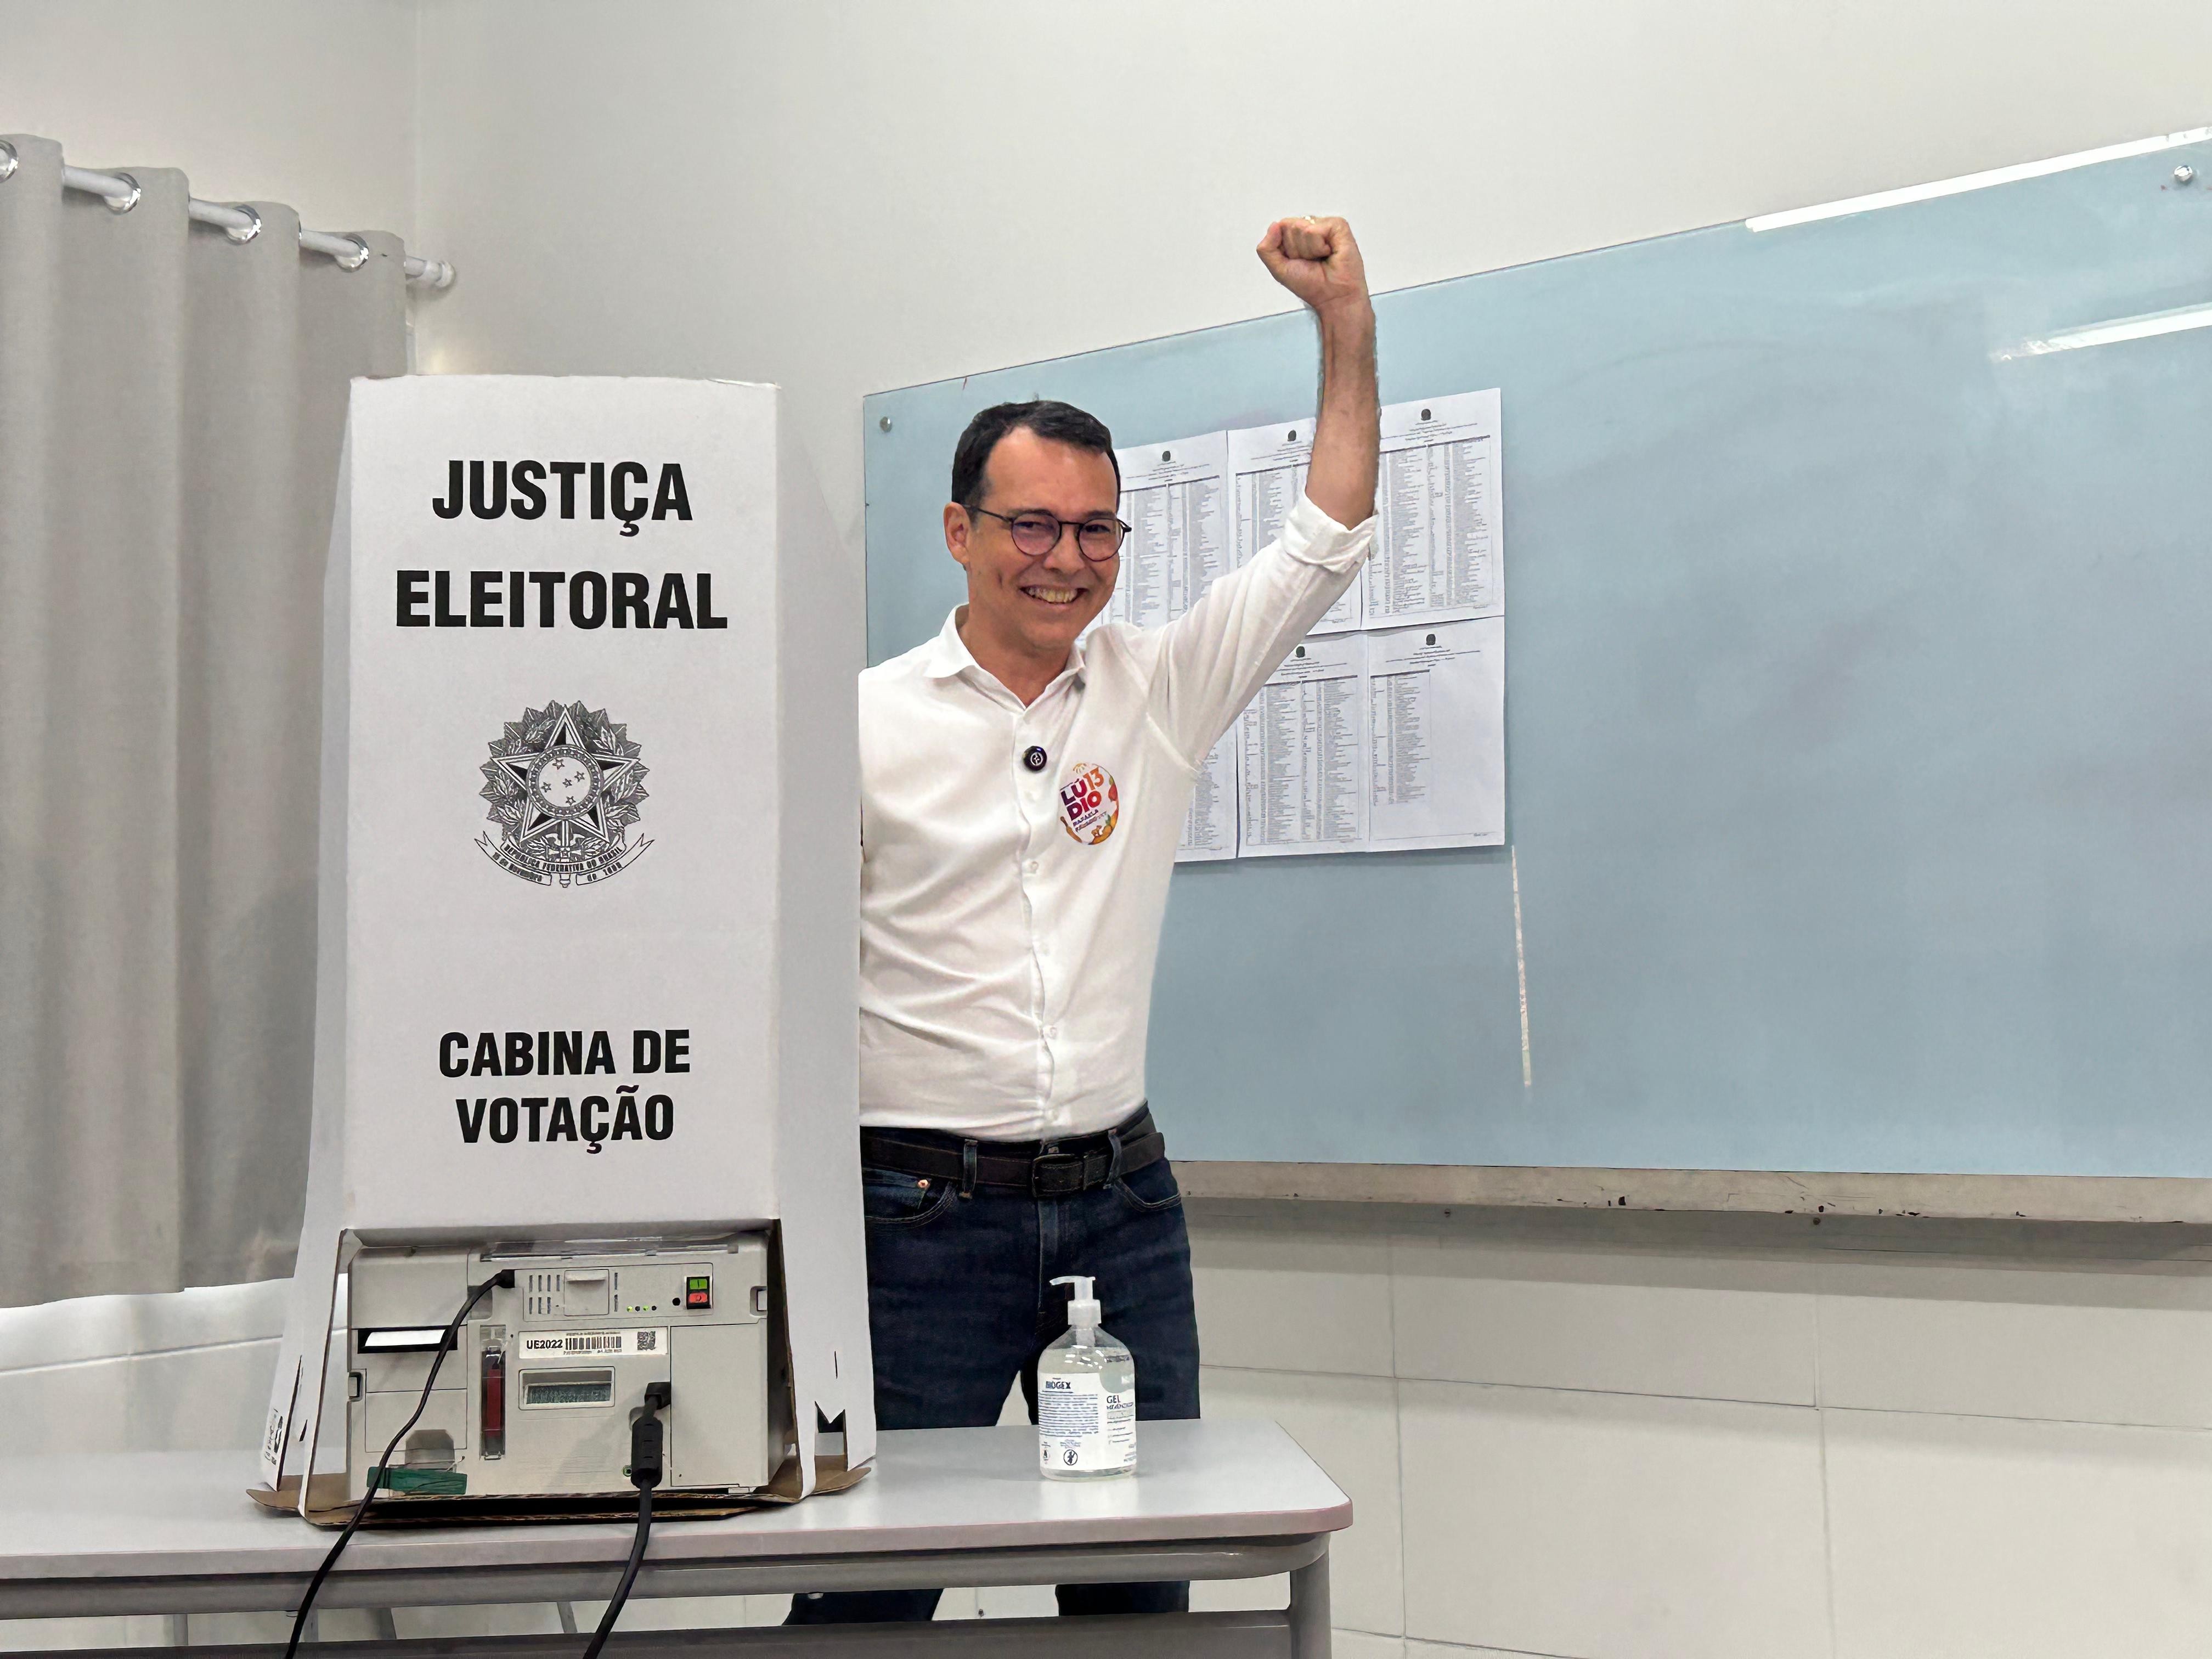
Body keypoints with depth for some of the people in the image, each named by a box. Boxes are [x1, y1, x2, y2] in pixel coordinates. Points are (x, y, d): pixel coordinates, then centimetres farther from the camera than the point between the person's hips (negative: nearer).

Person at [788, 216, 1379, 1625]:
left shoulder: (1162, 691, 6)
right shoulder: (867, 728, -4)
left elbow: (1328, 541, 6)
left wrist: (1348, 322, -1)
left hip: (1123, 1199, 4)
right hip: (928, 1210, -3)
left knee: (1142, 1580, 11)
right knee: (874, 1579, 1)